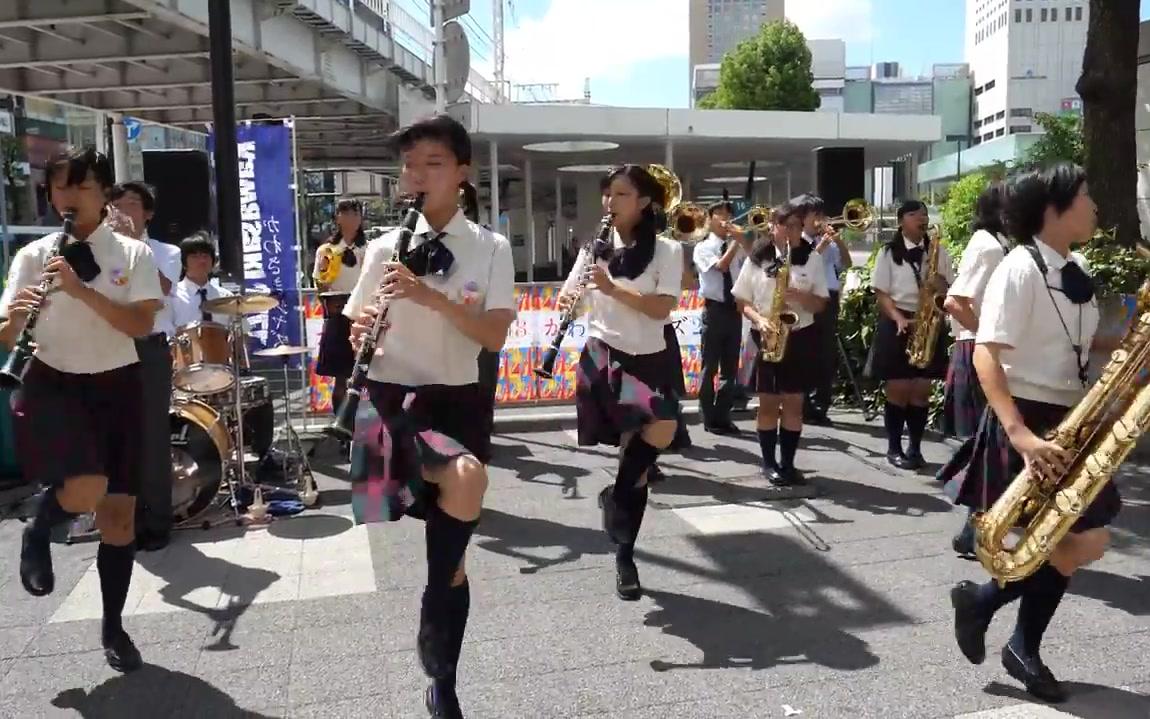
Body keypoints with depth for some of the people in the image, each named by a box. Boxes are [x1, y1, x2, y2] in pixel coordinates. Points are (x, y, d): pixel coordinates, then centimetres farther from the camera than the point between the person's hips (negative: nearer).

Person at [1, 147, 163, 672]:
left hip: (117, 388, 1)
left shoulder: (133, 254, -1)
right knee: (86, 489, -26)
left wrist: (81, 289, -22)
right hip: (53, 384, -1)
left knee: (120, 511, 5)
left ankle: (113, 626, 24)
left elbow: (142, 325, -13)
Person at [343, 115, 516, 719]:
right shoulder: (385, 248, 4)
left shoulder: (491, 248, 1)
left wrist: (431, 297, -22)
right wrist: (359, 331, -14)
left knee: (451, 554, 7)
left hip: (458, 400, 1)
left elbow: (494, 337, -10)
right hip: (393, 398, -1)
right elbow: (354, 328, 10)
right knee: (466, 478, -31)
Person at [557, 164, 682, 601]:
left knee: (638, 451, -1)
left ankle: (625, 557, 15)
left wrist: (612, 288, -23)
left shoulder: (667, 251, 0)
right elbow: (566, 295, 7)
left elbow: (662, 309, -12)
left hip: (648, 359, 0)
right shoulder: (596, 247, 8)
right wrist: (566, 300, -17)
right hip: (603, 355, 0)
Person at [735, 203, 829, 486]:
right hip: (765, 337, -1)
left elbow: (820, 303, 2)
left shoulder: (812, 258, 3)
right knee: (768, 403, 3)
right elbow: (742, 300, 3)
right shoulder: (758, 257, 2)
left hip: (800, 336, 1)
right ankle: (769, 462, 14)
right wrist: (759, 319, -15)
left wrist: (799, 296, -18)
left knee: (794, 403, 4)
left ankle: (788, 462, 14)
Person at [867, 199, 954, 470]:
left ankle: (915, 448, 13)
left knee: (921, 389, 4)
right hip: (897, 323, -3)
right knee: (898, 388, -2)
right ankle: (894, 448, 10)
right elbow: (882, 293, -4)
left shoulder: (938, 251, 8)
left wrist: (938, 281, -14)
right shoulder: (889, 252, 0)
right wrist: (899, 318, -18)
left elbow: (950, 290, 9)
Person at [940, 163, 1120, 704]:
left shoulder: (1077, 270, 10)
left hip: (1068, 419, 9)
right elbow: (985, 356, -23)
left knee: (1067, 541, 9)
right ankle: (979, 599, 10)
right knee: (1087, 544, -9)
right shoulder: (1020, 269, -16)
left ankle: (1023, 648, 23)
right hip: (1027, 420, -9)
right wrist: (1020, 433, -31)